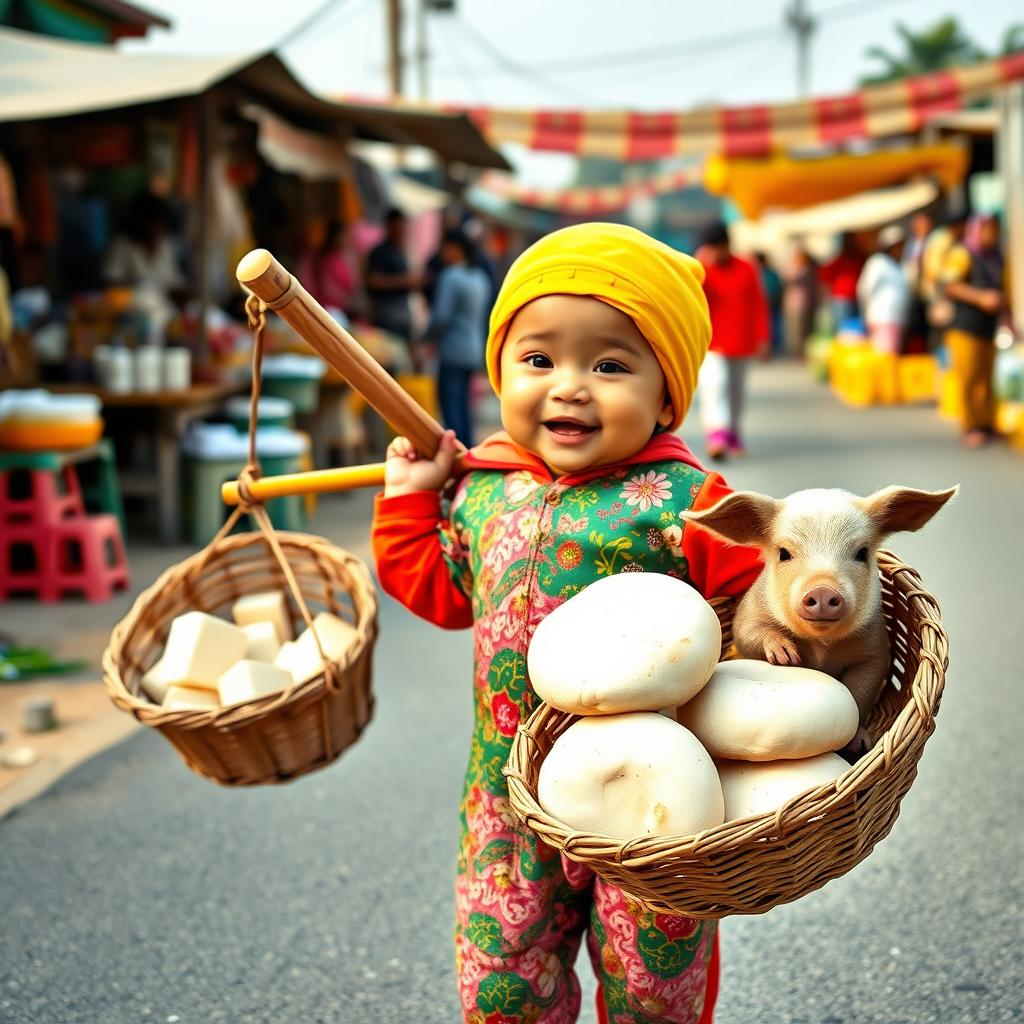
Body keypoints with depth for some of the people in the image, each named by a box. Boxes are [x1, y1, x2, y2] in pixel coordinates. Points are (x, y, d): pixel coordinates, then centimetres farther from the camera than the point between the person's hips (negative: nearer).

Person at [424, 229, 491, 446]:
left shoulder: (450, 276, -13)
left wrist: (429, 334, -4)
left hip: (453, 349, -9)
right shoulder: (480, 277, 14)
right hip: (474, 349, 9)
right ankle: (466, 448, 14)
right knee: (462, 400, 14)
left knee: (449, 399, -7)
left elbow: (442, 316, -19)